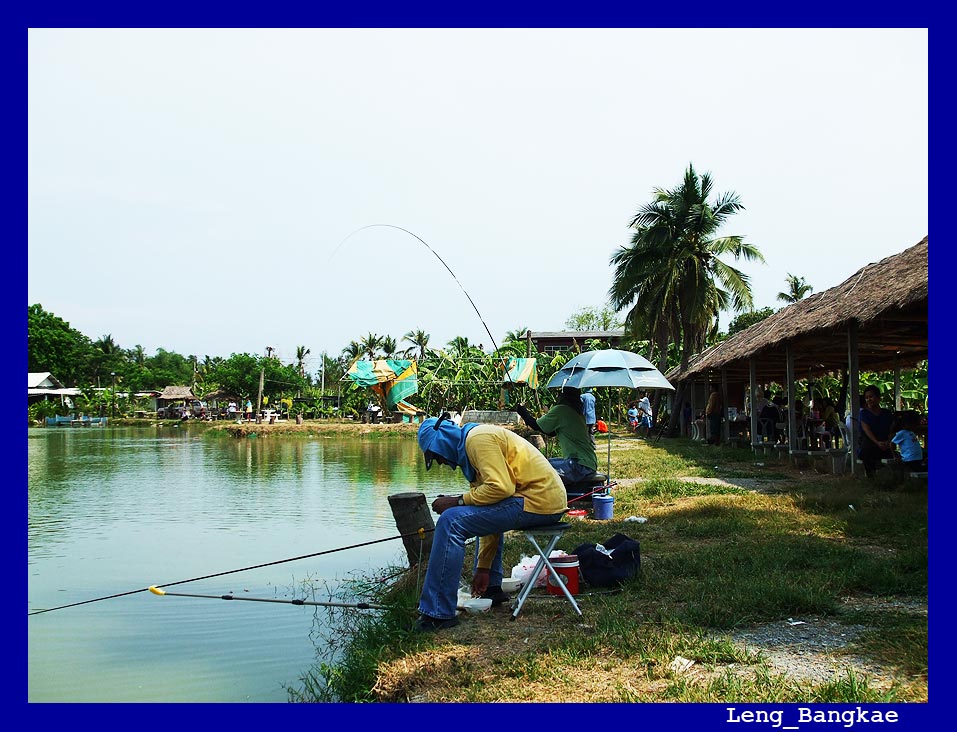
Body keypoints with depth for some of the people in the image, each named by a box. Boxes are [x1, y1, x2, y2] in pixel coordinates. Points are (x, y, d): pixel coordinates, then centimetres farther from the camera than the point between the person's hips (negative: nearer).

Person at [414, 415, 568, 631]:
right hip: (549, 499, 11)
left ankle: (439, 614, -12)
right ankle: (491, 588, 35)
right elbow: (488, 515, 22)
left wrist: (458, 501, -9)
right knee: (479, 513, 35)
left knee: (451, 521, -15)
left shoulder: (478, 439, -9)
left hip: (539, 501, -11)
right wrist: (483, 568, 22)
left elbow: (500, 488, -22)